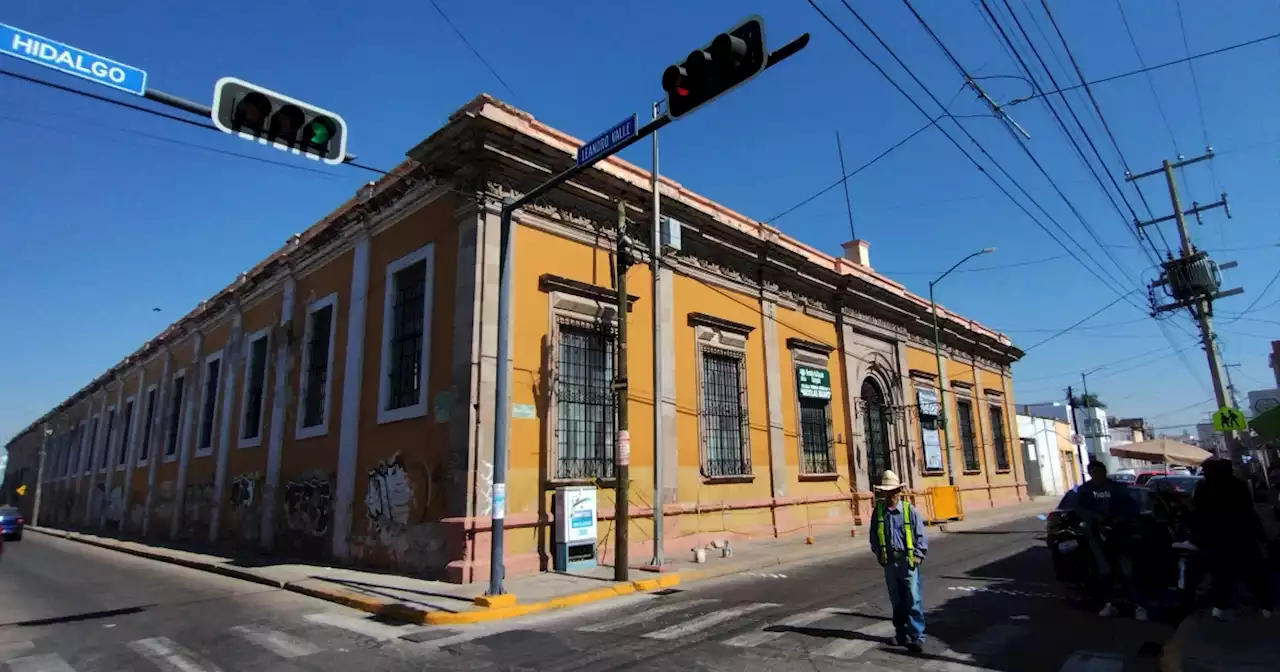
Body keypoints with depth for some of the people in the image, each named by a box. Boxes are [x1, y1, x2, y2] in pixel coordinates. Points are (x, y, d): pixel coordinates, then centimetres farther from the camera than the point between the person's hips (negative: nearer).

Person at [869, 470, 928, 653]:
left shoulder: (909, 510, -5)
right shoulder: (878, 511, 3)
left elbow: (920, 535, -2)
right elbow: (874, 535, 12)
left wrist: (918, 555, -9)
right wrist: (878, 553, 4)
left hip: (908, 561, -3)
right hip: (889, 562, 3)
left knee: (913, 600, -4)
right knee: (897, 600, 12)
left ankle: (917, 637, 2)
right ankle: (901, 633, 24)